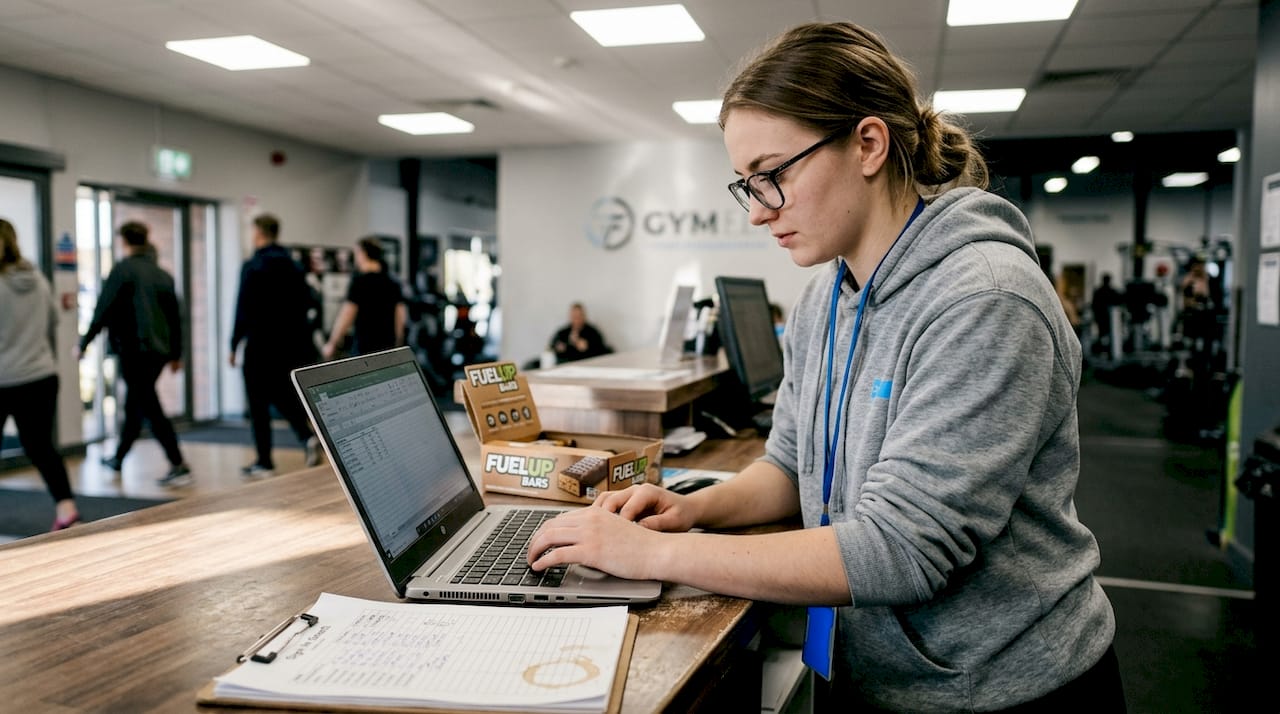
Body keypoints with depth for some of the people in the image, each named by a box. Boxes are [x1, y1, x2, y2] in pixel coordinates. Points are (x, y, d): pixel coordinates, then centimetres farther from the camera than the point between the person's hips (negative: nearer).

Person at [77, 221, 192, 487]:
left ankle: (178, 466, -10)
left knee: (150, 408, -6)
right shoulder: (163, 274, 12)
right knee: (134, 405, 20)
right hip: (159, 350, 7)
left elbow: (103, 310, -10)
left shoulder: (123, 269, -7)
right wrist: (176, 353, 22)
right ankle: (118, 458, 36)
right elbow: (175, 316, 15)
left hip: (133, 349, -7)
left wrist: (84, 343, -1)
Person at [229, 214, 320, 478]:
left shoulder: (253, 266, -11)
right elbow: (305, 302, 10)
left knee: (259, 403, 3)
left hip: (261, 344, -6)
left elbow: (243, 308, -13)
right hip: (290, 343, 6)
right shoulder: (293, 265, 7)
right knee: (281, 395, 19)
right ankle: (308, 435, -2)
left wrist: (234, 345, -8)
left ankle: (264, 462, 7)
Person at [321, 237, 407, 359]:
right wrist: (398, 345, 17)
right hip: (388, 347, 6)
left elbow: (346, 315, -12)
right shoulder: (394, 283, 8)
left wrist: (332, 344, -4)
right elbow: (401, 315, 10)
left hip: (364, 349, -6)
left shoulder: (359, 281, -9)